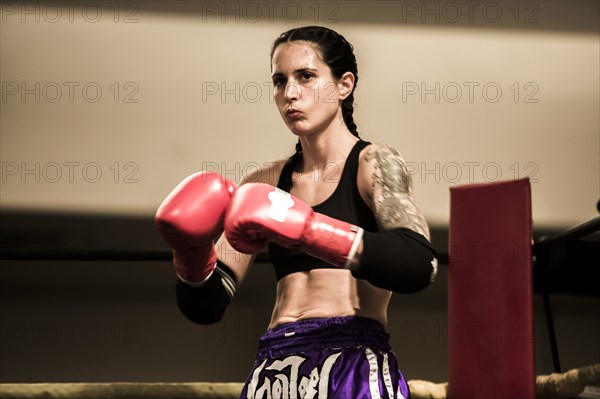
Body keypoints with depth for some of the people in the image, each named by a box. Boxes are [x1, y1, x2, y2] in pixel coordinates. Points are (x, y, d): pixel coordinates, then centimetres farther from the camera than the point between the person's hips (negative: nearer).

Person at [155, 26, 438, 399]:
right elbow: (206, 305, 9)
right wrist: (192, 252, -11)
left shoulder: (374, 163, 0)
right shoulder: (267, 183, 12)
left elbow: (419, 265, -18)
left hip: (354, 365, -4)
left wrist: (306, 229, -26)